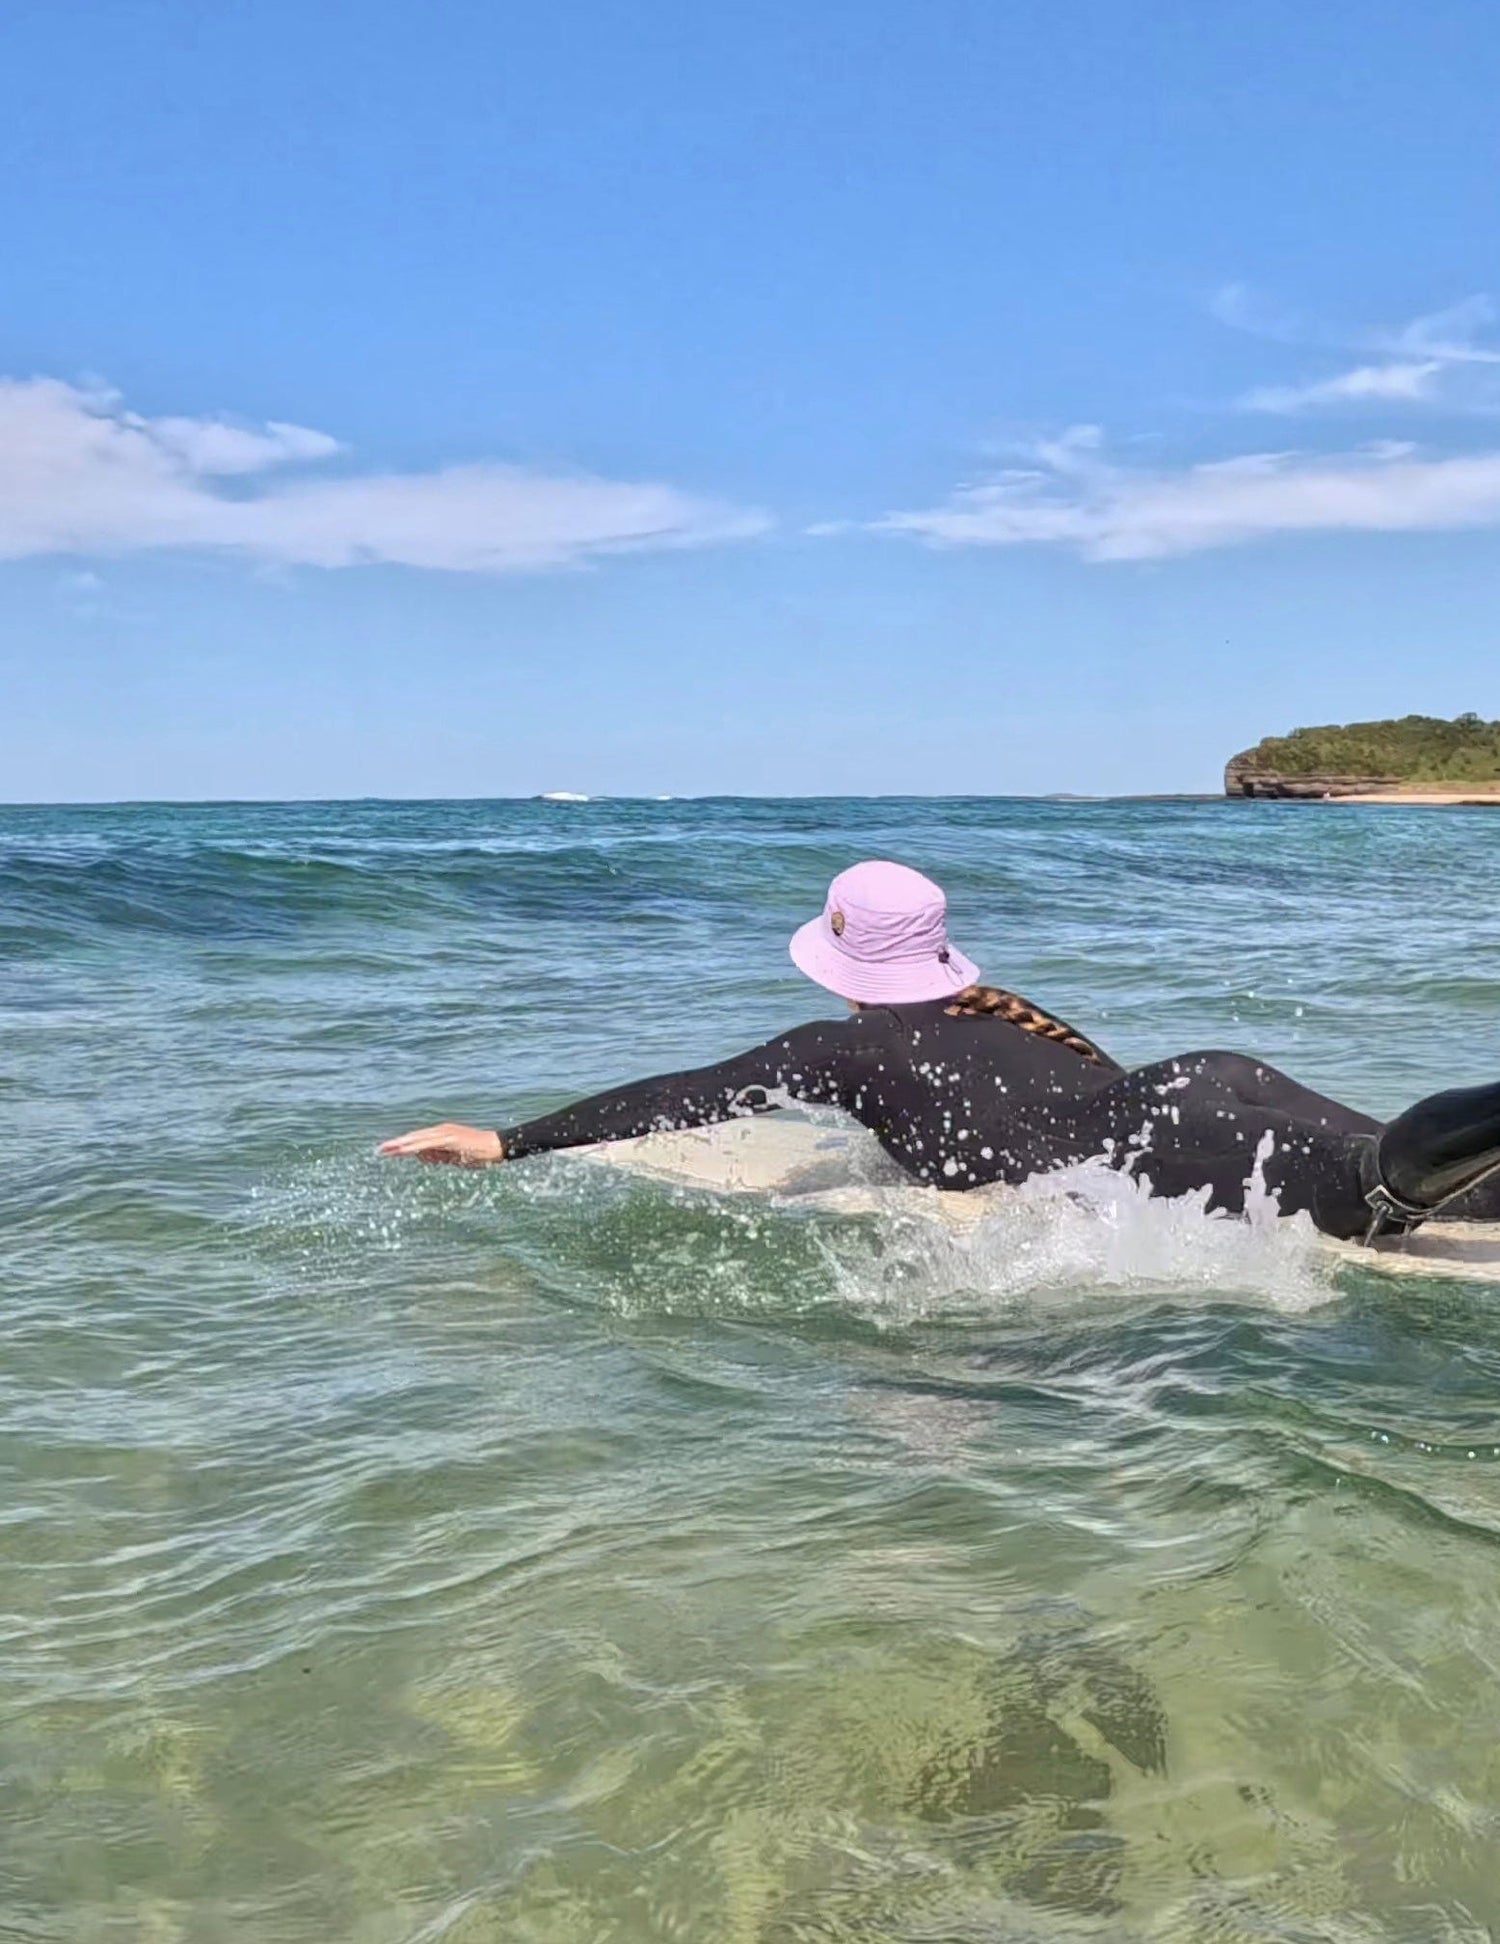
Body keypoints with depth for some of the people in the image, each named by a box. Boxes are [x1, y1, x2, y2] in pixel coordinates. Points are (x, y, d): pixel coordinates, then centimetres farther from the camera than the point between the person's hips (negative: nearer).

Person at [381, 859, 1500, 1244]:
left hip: (1132, 1162, -7)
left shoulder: (849, 1048, 12)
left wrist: (507, 1145, 14)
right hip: (1189, 1084, 7)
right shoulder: (1002, 1008, 32)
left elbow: (686, 1098, 11)